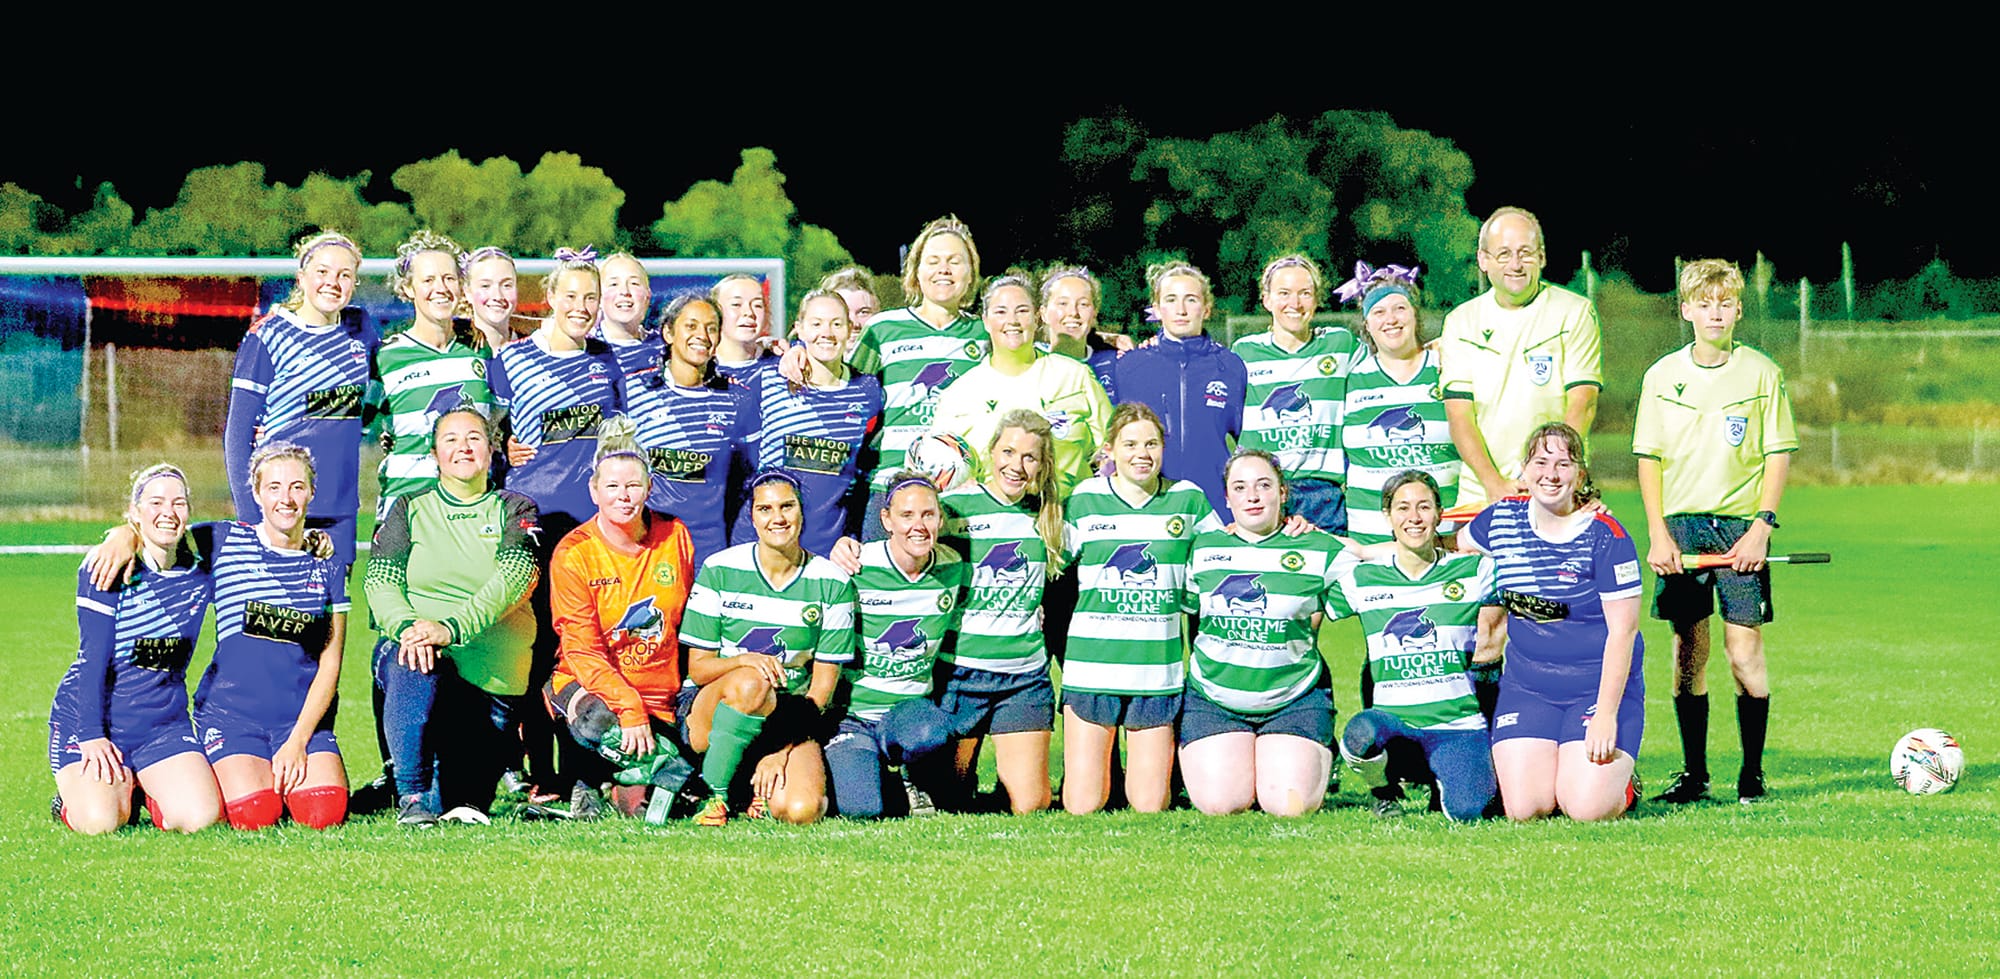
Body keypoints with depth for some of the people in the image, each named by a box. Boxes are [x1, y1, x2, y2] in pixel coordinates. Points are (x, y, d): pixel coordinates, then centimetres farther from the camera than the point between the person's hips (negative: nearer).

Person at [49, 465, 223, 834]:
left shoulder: (201, 571, 1)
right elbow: (92, 659, -13)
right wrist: (91, 735, -21)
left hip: (163, 722, 4)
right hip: (88, 717, -4)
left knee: (200, 818, -20)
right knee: (100, 823, -26)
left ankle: (142, 790, 14)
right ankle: (72, 795, 12)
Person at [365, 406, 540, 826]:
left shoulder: (515, 510, 10)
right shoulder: (409, 510, 13)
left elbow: (514, 578, -8)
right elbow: (379, 581, 1)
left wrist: (451, 628, -24)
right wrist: (406, 626, -23)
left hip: (492, 677, 1)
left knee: (468, 797, -6)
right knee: (413, 662, -39)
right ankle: (412, 798, -29)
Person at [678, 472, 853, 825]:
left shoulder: (831, 583, -2)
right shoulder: (719, 571, -4)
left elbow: (823, 684, -3)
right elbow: (697, 667, -4)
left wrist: (783, 750, -15)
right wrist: (747, 661, -26)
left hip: (790, 719, 1)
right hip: (708, 709, -1)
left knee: (801, 811, -29)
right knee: (750, 682, -39)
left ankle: (761, 787, 6)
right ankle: (712, 794, -19)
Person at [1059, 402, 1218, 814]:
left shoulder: (1188, 500, 6)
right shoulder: (1083, 502, 2)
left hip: (1158, 671, 1)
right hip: (1092, 668, -1)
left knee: (1149, 805, -2)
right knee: (1083, 806, -2)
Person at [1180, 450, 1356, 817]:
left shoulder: (1321, 552, 0)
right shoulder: (1201, 550, 6)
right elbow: (1181, 605, 16)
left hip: (1294, 700, -1)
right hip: (1214, 700, 1)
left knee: (1289, 806, -17)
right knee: (1220, 804, -17)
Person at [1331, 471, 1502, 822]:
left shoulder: (1475, 571, 3)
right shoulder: (1361, 580, 5)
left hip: (1458, 725, 0)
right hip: (1393, 718, 0)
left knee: (1465, 811, -25)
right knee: (1361, 734, -36)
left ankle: (1439, 779, 14)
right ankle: (1387, 791, 0)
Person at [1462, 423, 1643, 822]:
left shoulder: (1605, 536, -11)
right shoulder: (1501, 520, 2)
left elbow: (1622, 631, -12)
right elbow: (1455, 543, 26)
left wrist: (1606, 714, -17)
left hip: (1601, 685, -4)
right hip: (1526, 688, 4)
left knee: (1587, 809, -21)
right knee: (1525, 809, -14)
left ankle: (1620, 783, 16)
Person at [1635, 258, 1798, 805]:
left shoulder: (1761, 373, 1)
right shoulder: (1663, 376, 5)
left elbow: (1779, 455, 2)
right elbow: (1648, 458, 8)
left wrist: (1761, 528, -8)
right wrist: (1658, 534, -2)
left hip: (1740, 527, -2)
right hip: (1680, 525, 2)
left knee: (1744, 650, -5)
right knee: (1689, 650, 4)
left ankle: (1753, 774, 3)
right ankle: (1693, 773, 10)